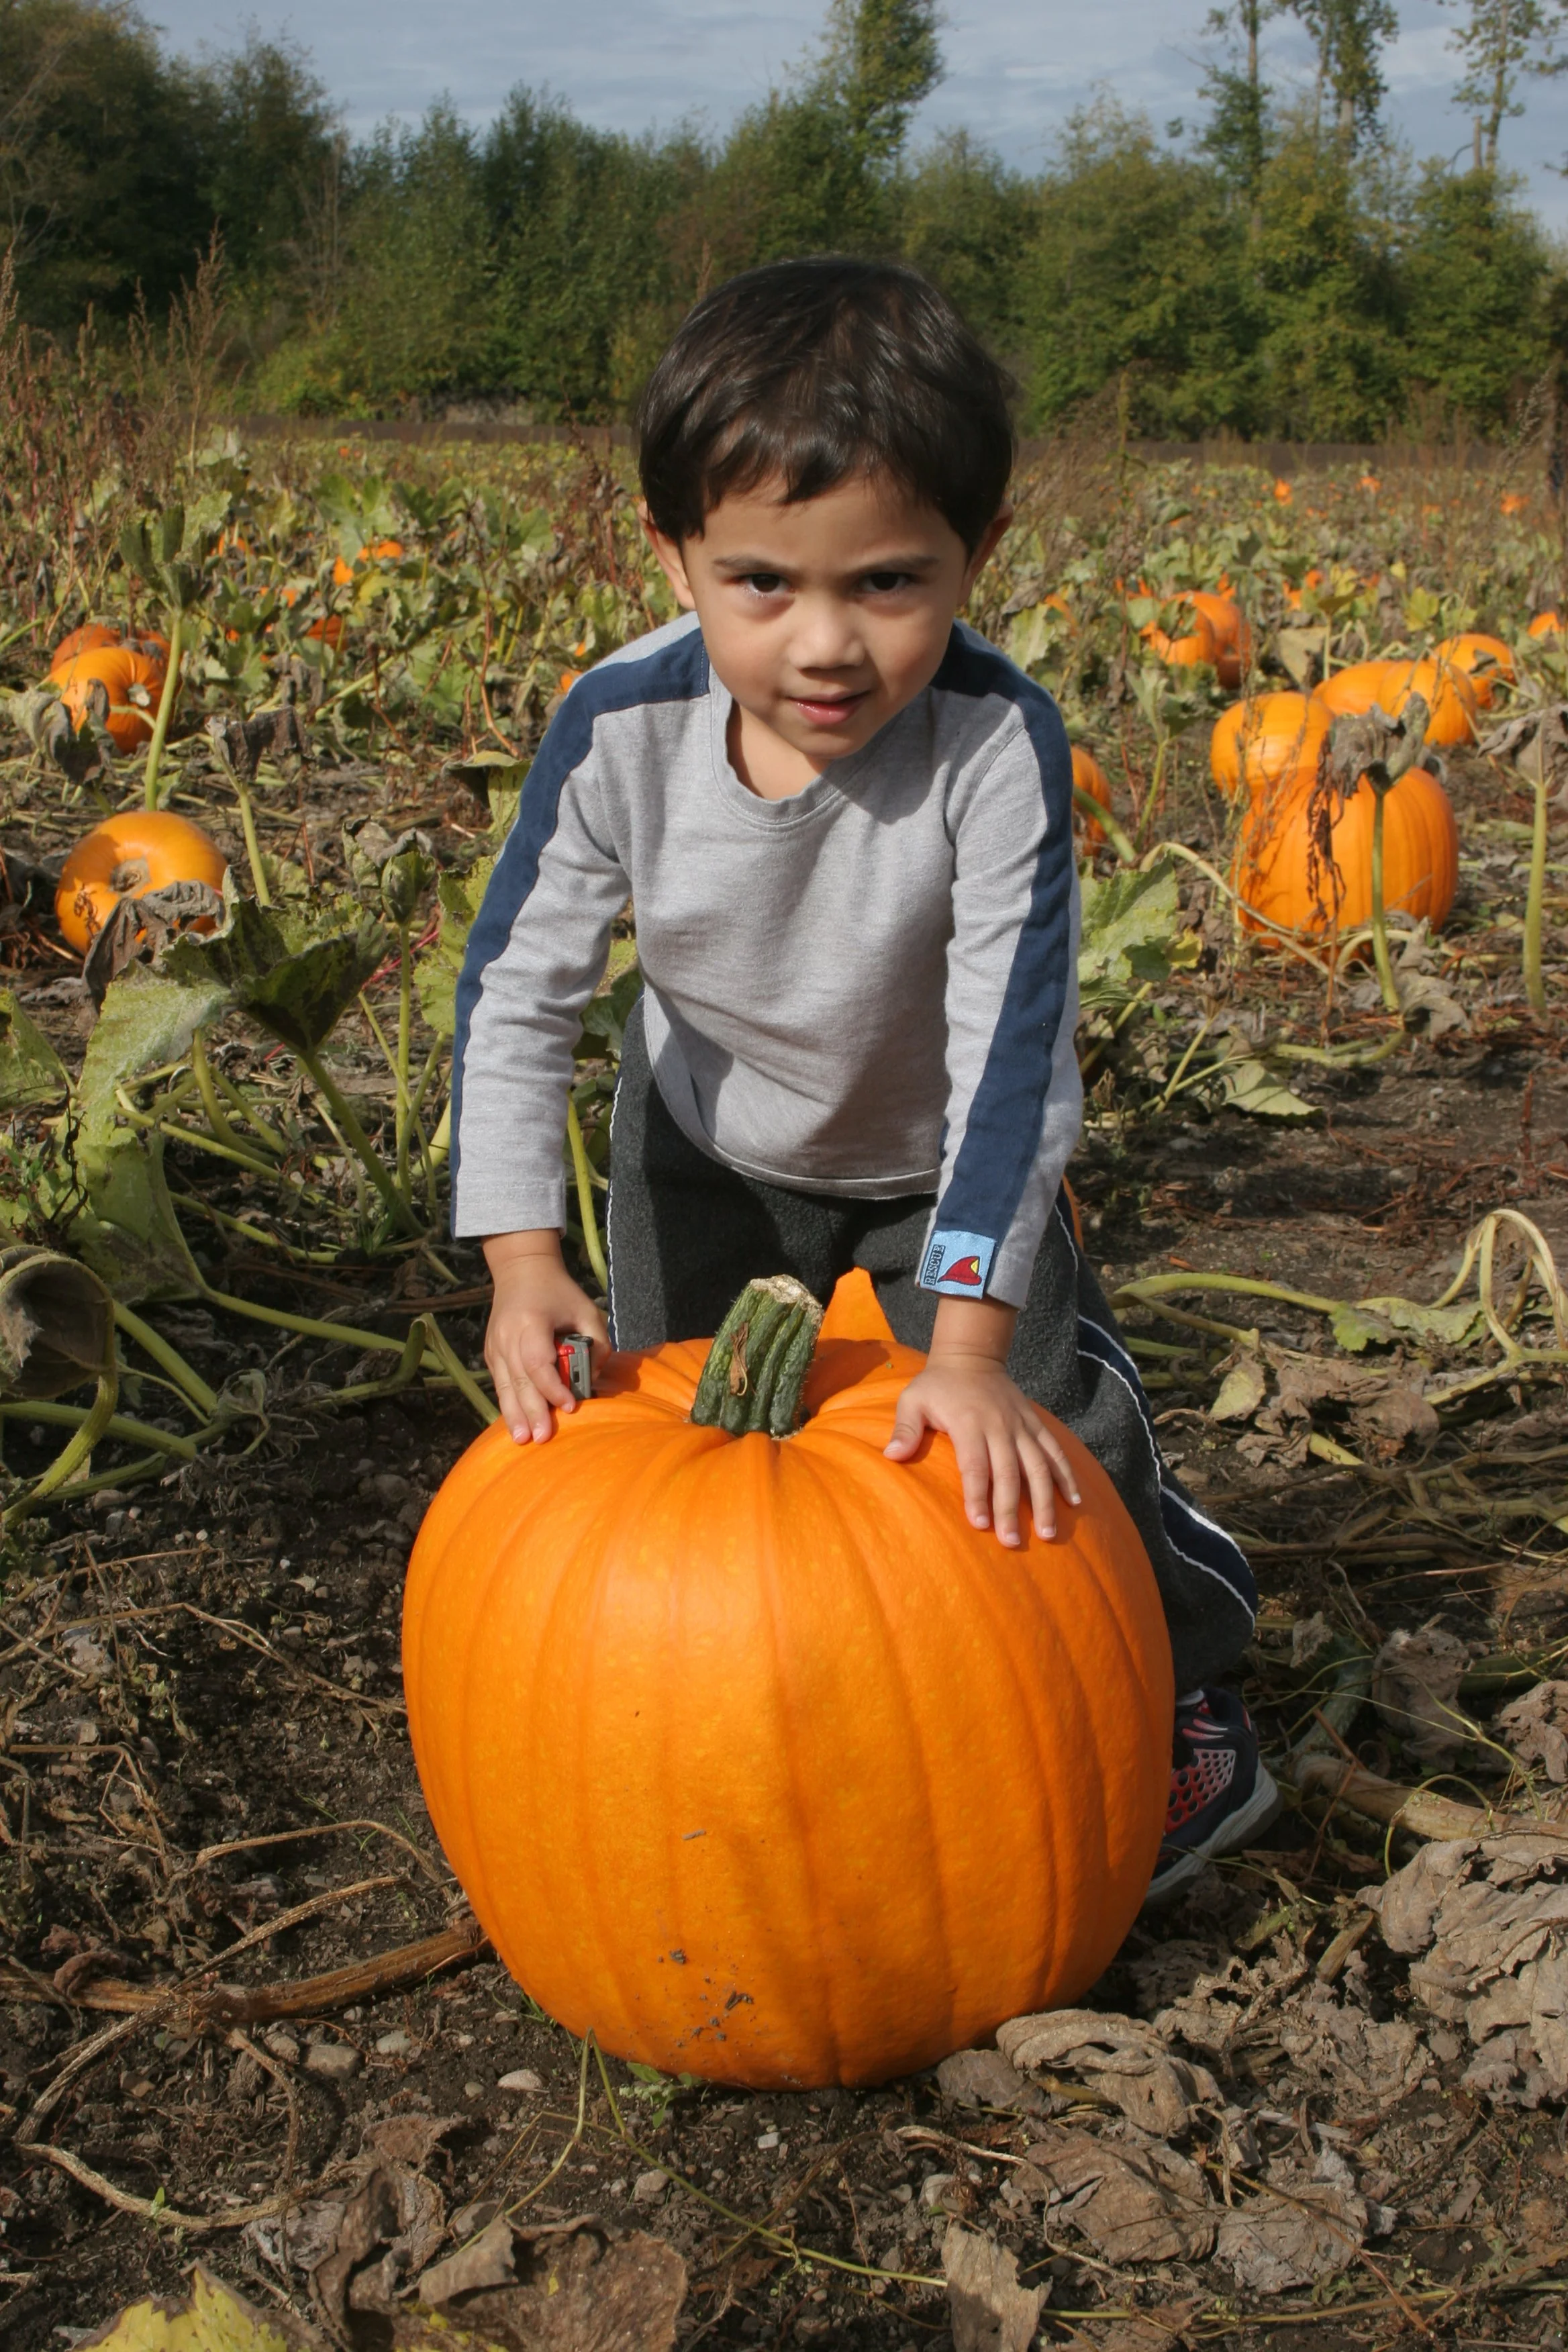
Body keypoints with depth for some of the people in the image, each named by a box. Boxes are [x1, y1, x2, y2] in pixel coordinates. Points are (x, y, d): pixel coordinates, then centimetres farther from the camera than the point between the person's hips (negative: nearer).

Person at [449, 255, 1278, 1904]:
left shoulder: (997, 745, -37)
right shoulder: (620, 730, -30)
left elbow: (1015, 1050, -38)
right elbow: (515, 991, -22)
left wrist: (970, 1338, -44)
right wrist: (522, 1254, -32)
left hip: (936, 1161, -2)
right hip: (709, 1147, 3)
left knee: (1042, 1442, -9)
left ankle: (1179, 1713, 19)